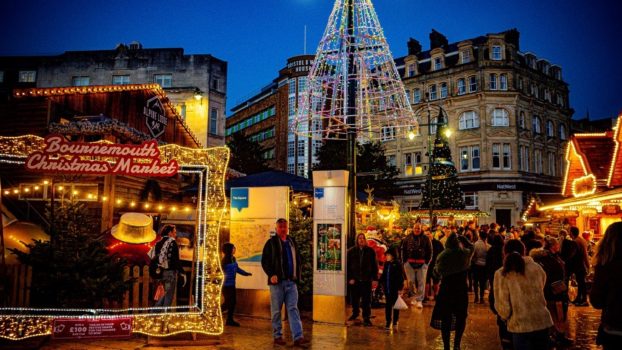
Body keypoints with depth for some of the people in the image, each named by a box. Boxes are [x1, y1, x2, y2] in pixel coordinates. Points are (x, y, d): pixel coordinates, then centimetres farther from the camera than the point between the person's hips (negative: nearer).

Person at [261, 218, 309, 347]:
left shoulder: (291, 242, 14)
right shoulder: (271, 243, 0)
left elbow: (297, 259, 21)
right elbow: (264, 261, -5)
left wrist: (298, 274, 9)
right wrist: (271, 274, -17)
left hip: (291, 282, 4)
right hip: (277, 281, -4)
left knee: (293, 309, -1)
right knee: (276, 310, 5)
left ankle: (298, 337, -4)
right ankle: (277, 336, 16)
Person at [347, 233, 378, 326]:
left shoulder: (370, 251, 2)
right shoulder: (351, 251, 2)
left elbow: (374, 265, 5)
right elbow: (348, 265, 0)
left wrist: (374, 277, -3)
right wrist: (350, 278, -7)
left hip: (366, 280, -1)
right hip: (354, 280, 1)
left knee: (366, 300, 0)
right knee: (355, 298, 15)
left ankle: (366, 317, 8)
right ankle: (355, 313, 35)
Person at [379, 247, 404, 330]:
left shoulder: (398, 265, -10)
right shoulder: (386, 264, 7)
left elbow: (401, 277, -11)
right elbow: (383, 275, 15)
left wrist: (400, 288, -13)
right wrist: (381, 283, 5)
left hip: (395, 289, -5)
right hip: (387, 289, 5)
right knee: (388, 305, 9)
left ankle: (395, 322, 18)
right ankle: (388, 322, 18)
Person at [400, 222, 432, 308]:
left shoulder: (425, 239, 3)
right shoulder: (407, 238, 6)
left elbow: (429, 251, 6)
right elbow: (403, 250, 9)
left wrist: (426, 262, -1)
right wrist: (405, 261, 2)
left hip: (422, 263, -1)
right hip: (410, 263, 1)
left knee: (421, 282, -1)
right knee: (411, 281, 4)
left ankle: (419, 300, 6)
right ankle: (415, 296, 21)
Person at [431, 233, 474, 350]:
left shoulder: (442, 256, -9)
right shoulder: (465, 253, -5)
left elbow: (436, 272, 2)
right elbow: (471, 246, 18)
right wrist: (461, 237, 13)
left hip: (446, 290, -1)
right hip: (461, 290, 1)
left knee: (445, 319, 8)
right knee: (461, 317, 15)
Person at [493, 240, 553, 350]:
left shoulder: (501, 274, -10)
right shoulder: (536, 268, 0)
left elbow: (502, 306, -10)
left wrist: (505, 317, 10)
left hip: (520, 326, -3)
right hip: (542, 322, 3)